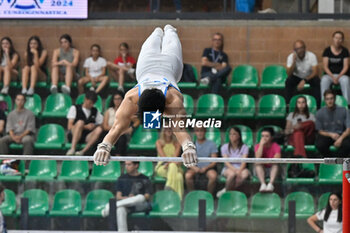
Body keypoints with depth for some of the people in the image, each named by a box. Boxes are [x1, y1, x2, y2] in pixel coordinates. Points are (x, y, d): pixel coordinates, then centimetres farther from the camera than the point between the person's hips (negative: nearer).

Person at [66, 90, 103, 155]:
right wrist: (85, 127, -13)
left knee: (99, 129, -26)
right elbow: (69, 127, -3)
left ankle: (83, 151, -41)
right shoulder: (74, 108, 6)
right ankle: (72, 149, -44)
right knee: (80, 122, -32)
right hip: (73, 135, -3)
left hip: (87, 138, 3)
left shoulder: (95, 111, 18)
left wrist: (94, 126, -8)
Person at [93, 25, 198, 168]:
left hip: (170, 64, 0)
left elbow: (180, 125, -64)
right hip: (146, 65, 0)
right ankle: (158, 32, 71)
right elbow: (118, 125, -58)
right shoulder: (132, 98, -49)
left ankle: (169, 31, 70)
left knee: (170, 46, 36)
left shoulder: (173, 98, -52)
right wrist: (104, 146, -77)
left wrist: (188, 147, -84)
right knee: (150, 48, 37)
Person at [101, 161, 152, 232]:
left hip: (141, 206, -1)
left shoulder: (145, 179, 11)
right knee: (120, 209, -36)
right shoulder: (122, 178, 17)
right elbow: (118, 196, 10)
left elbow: (147, 197, 1)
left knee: (140, 197, -38)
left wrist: (134, 199, -17)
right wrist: (124, 198, -14)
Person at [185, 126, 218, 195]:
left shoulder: (211, 144, 4)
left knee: (213, 175, -35)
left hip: (208, 168, -1)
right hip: (195, 168, 1)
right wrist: (194, 167, -16)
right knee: (188, 175, -33)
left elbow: (214, 162, -1)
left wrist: (205, 168, -18)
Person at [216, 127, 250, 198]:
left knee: (245, 174, -36)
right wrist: (235, 170, -26)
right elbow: (226, 162, -7)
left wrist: (239, 171, -30)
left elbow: (244, 162, -10)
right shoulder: (225, 147, 3)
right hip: (228, 169, -1)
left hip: (240, 169, 1)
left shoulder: (244, 147, 2)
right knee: (232, 174, -39)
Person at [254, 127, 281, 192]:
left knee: (276, 163, -32)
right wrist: (261, 144, -22)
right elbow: (257, 158, -23)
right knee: (258, 163, -29)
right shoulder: (258, 146, -3)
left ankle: (271, 184, -50)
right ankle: (263, 184, -47)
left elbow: (277, 158, -26)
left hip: (273, 170, -1)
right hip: (262, 170, 1)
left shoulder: (276, 146, -7)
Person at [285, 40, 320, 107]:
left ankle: (317, 106, -26)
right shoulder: (291, 57, -17)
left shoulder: (311, 56, -20)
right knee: (288, 81, -30)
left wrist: (304, 80, -37)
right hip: (297, 77, 1)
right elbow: (289, 74, -22)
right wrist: (294, 62, -35)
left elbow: (315, 72, -24)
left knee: (316, 81, -32)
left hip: (309, 77, -1)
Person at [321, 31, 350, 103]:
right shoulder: (327, 50, 2)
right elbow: (325, 67, -2)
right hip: (329, 74, 0)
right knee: (324, 80, -35)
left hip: (341, 75, 0)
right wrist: (333, 77, -16)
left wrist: (338, 77, -17)